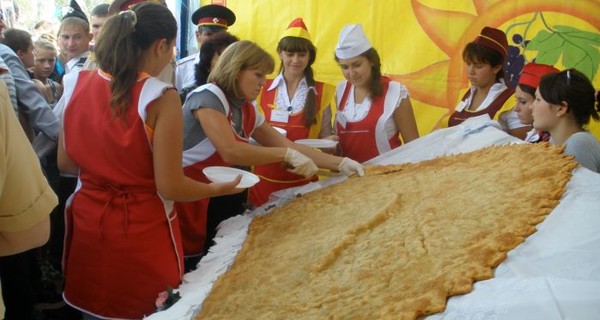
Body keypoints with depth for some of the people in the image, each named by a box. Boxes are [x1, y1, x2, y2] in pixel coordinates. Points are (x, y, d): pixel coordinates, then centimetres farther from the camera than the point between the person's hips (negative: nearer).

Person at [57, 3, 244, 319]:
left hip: (87, 224, 5)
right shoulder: (160, 97, -19)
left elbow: (66, 164, 6)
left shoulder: (76, 84, -4)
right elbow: (170, 187, -17)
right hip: (141, 232, -4)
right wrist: (220, 188, -1)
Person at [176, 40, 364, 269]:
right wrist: (286, 154, -24)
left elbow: (290, 147, 9)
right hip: (194, 203, -8)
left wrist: (340, 164, 1)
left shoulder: (247, 111, 9)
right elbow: (231, 152, -28)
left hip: (228, 203, 8)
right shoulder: (208, 97, -15)